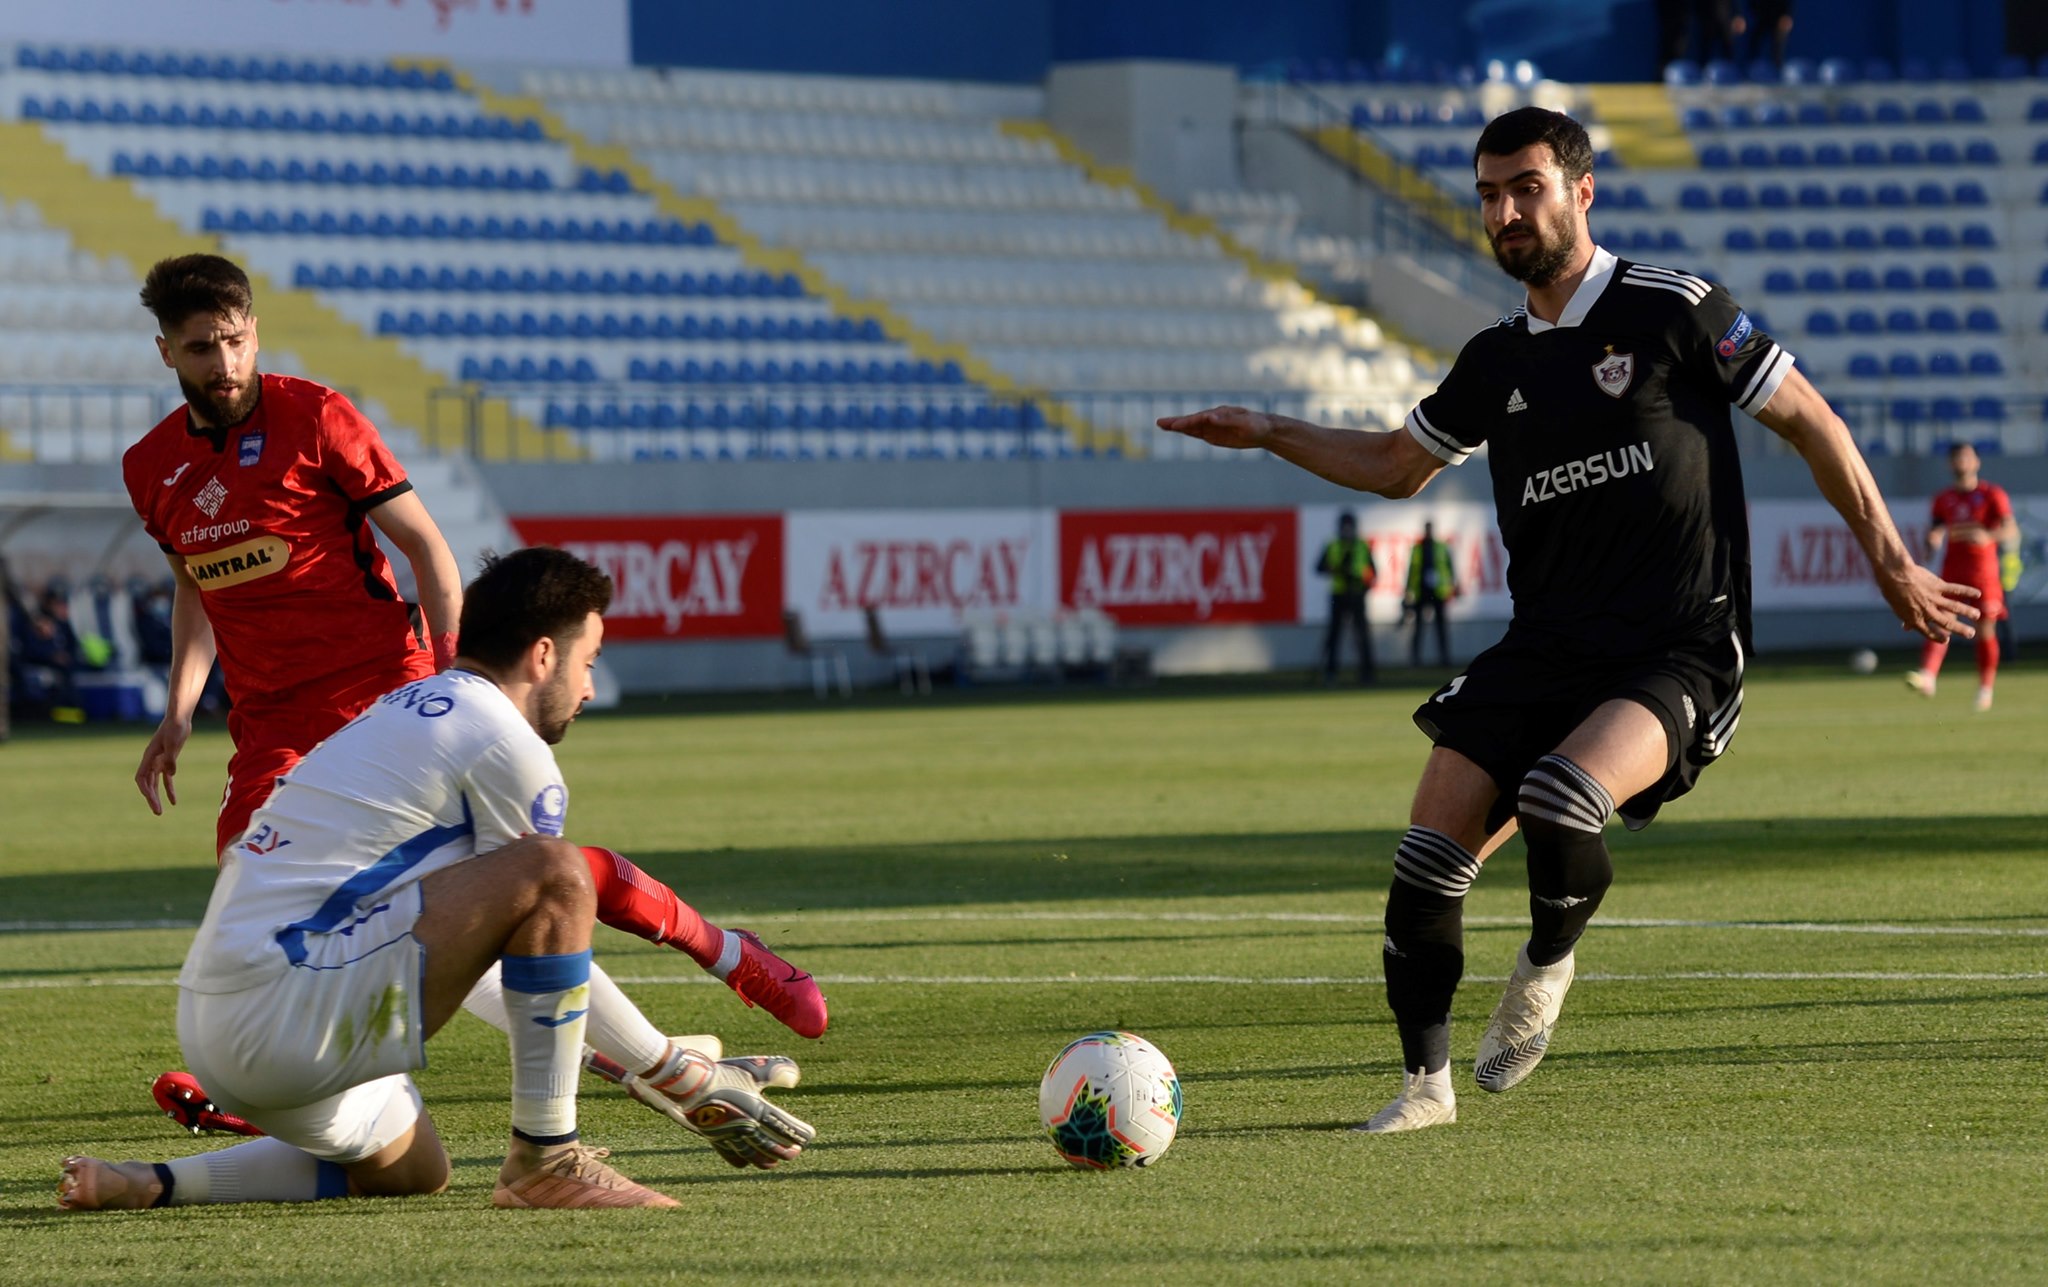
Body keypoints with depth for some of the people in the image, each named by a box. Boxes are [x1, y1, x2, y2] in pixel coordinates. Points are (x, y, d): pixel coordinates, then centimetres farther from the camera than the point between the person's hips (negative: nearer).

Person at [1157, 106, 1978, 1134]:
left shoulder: (1671, 313, -5)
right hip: (1542, 652, 5)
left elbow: (1810, 423, 2)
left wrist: (1891, 564, 2)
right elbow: (1395, 466, 28)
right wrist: (1268, 434, 16)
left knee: (1558, 800, -32)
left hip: (1677, 654, -5)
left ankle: (1547, 966, 0)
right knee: (1428, 858, -8)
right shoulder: (1496, 362, 12)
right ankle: (1426, 1082, 10)